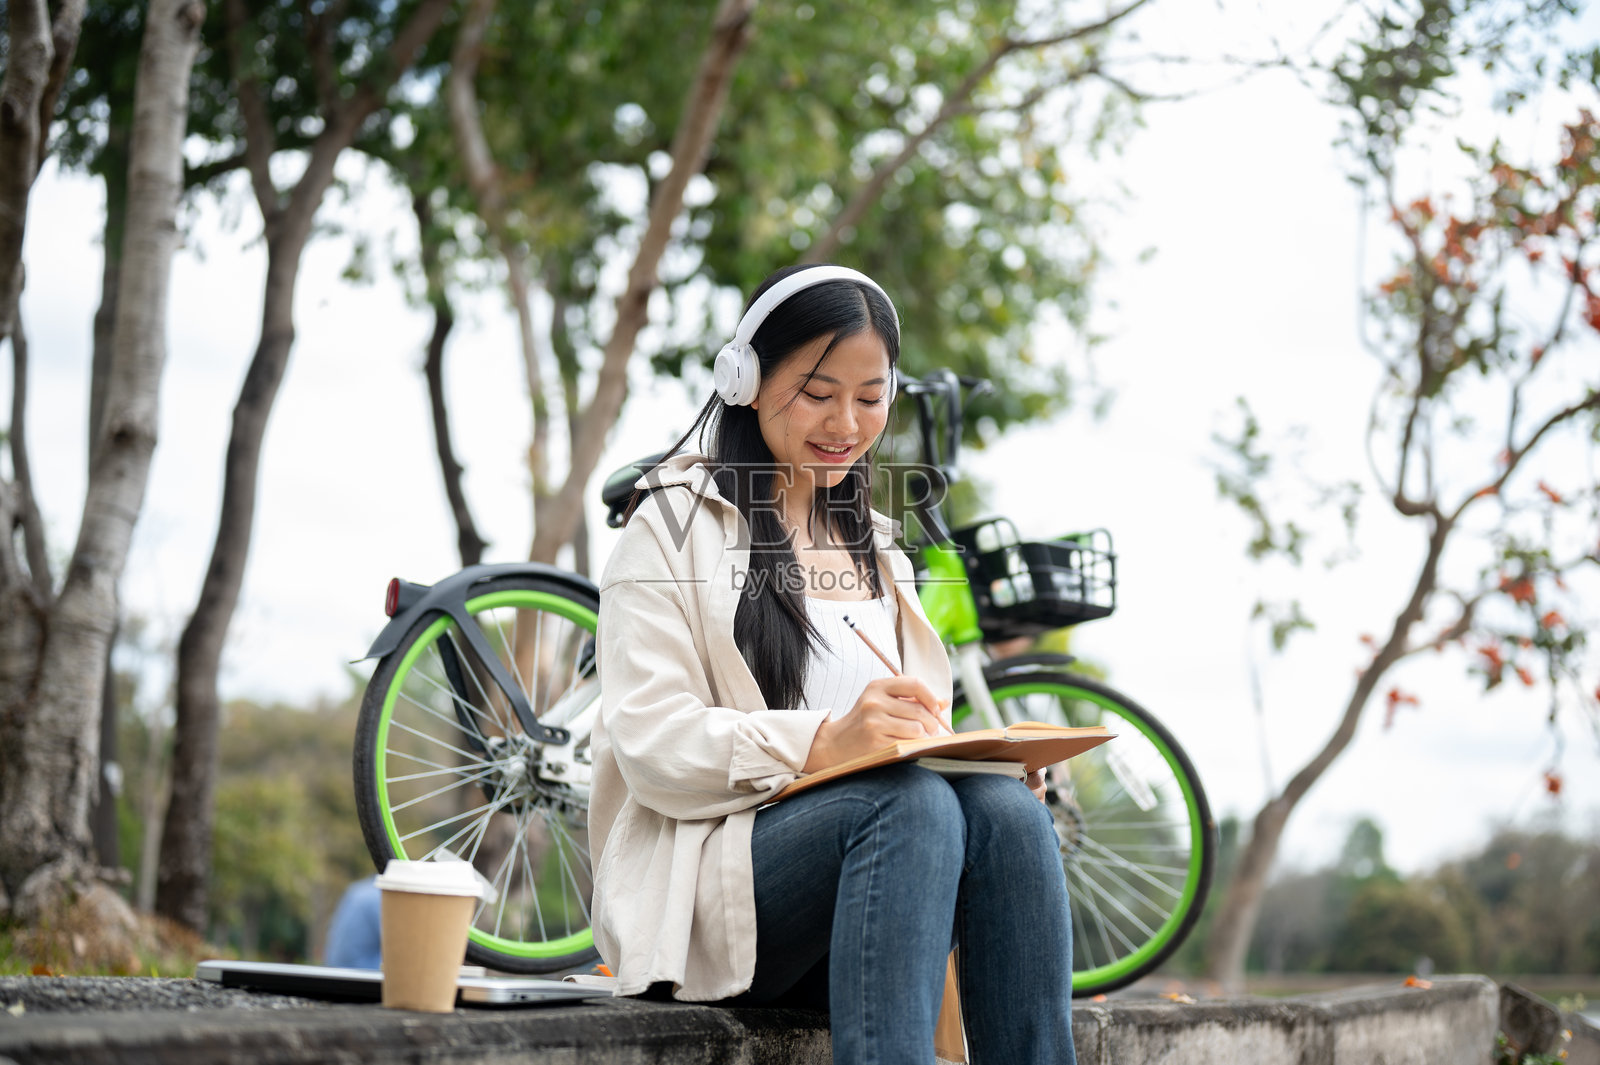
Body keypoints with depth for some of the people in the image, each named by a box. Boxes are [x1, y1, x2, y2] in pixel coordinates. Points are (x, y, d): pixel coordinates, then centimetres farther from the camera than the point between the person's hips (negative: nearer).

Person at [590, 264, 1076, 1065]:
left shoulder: (873, 550, 27)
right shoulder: (677, 525, 6)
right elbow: (652, 745, -8)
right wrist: (826, 741, -24)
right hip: (709, 874, -5)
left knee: (1008, 810, -27)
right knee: (912, 802, -34)